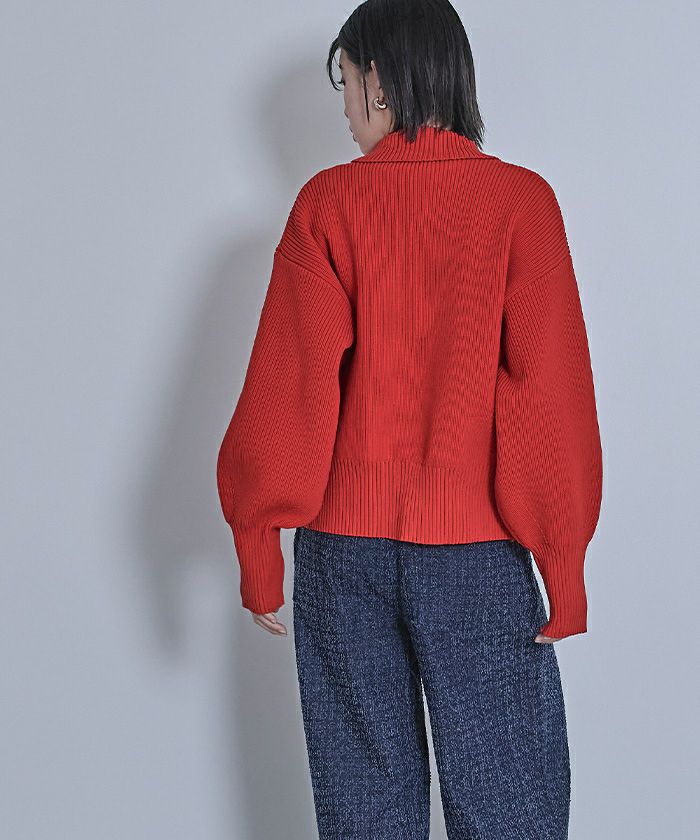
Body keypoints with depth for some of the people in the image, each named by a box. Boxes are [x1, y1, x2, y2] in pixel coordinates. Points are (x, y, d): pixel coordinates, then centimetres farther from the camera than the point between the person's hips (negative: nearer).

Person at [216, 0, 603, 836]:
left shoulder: (327, 203, -3)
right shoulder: (521, 201, -4)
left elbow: (291, 387, -4)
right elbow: (551, 392, -7)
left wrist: (260, 549, 4)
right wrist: (561, 563, -1)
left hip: (344, 543, 1)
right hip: (477, 548, -1)